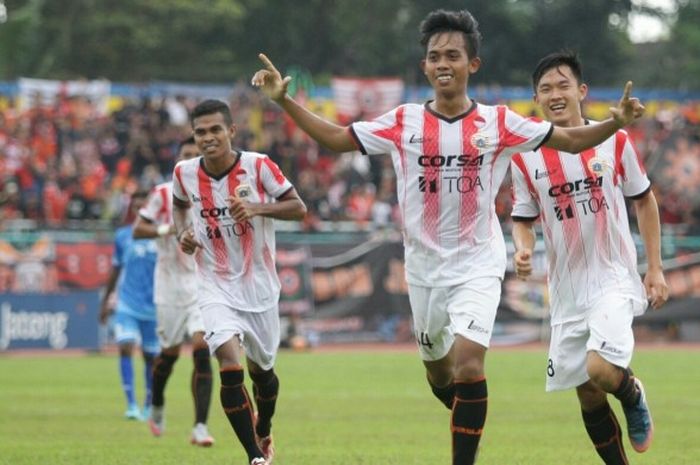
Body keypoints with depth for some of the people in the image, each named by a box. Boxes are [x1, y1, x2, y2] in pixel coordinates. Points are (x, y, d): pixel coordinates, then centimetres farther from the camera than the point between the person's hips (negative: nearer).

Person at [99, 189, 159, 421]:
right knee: (125, 348, -18)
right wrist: (106, 300, 18)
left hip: (153, 307, 0)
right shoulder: (122, 236, 4)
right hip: (126, 304, 0)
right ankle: (131, 405, -17)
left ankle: (148, 405, 27)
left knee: (151, 356, 8)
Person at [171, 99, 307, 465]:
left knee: (261, 369, 17)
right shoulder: (184, 173, -5)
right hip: (216, 287, 0)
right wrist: (183, 233, -2)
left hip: (259, 285, 0)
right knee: (230, 367, -21)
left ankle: (263, 433, 48)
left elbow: (299, 208, -10)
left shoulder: (258, 166, -13)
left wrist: (257, 208, -26)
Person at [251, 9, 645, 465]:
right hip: (424, 268, 3)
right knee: (438, 372, 16)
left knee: (469, 364, -21)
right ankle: (471, 421, 45)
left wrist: (615, 123, -19)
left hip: (478, 266, -3)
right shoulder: (403, 122, -3)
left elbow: (571, 140, -1)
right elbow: (336, 138, 3)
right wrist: (284, 100, -6)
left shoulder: (498, 123, -6)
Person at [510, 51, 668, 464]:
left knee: (601, 370, -23)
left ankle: (634, 397, 12)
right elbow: (524, 219, 9)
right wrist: (523, 249, -14)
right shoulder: (525, 158, -1)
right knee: (587, 396, 6)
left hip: (615, 279, -3)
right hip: (567, 289, 3)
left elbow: (645, 201, 7)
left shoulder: (615, 141, -3)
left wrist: (656, 268, 4)